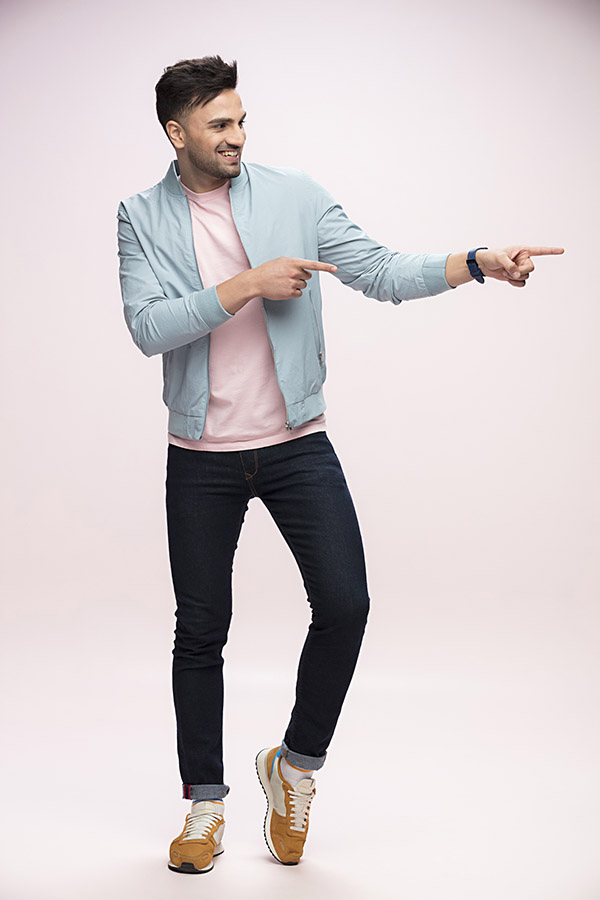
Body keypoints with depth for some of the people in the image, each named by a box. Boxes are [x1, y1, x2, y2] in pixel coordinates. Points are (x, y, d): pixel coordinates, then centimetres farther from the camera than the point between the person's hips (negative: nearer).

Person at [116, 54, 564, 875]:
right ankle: (206, 803, 24)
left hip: (297, 444, 1)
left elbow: (381, 271, -4)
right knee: (201, 630, 8)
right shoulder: (143, 217, -1)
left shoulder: (296, 196, 1)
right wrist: (249, 285, -19)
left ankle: (296, 763, 15)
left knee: (344, 603, -10)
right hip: (202, 459, 0)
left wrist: (479, 263, -17)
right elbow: (147, 328, -13)